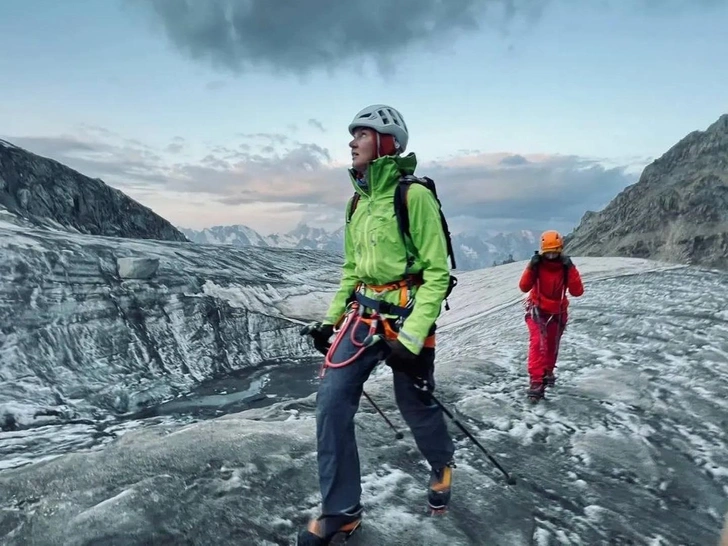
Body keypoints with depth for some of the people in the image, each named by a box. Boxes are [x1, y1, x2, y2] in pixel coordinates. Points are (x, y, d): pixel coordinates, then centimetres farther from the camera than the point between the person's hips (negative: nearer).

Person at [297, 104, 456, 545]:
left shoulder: (414, 196, -13)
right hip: (363, 314, 6)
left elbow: (436, 272, -15)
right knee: (332, 402, -2)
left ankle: (443, 464, 46)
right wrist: (330, 320, 15)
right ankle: (341, 510, 14)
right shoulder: (358, 202, 10)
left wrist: (411, 337, -21)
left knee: (415, 405, 11)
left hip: (406, 316, -6)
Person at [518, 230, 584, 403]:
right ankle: (536, 381, -23)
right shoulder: (537, 265, -14)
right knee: (537, 343, -20)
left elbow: (577, 292, -20)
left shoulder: (566, 266, -11)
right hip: (537, 310, -3)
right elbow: (524, 287, -22)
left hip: (557, 313, 3)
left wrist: (570, 269, -29)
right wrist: (531, 268, -32)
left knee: (552, 346, 17)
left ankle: (547, 373, 43)